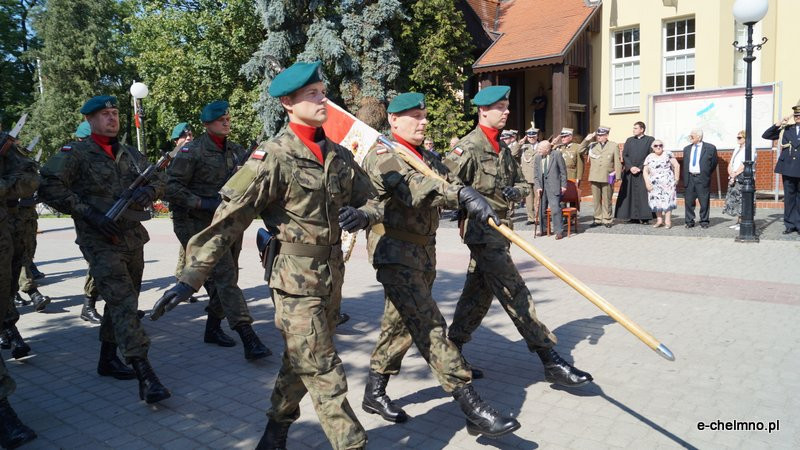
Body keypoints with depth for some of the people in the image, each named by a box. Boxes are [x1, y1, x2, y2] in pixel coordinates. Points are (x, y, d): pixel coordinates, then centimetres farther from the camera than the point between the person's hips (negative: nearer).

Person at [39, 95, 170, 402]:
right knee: (122, 304, -16)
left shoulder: (132, 155, 15)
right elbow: (48, 186, -10)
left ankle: (108, 359, 34)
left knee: (123, 302, 16)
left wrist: (149, 190, -5)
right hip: (101, 242, -7)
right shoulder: (75, 154, -3)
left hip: (133, 239, 7)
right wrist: (87, 213, -17)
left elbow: (158, 179, 19)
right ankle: (146, 377, -22)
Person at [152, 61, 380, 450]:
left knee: (301, 363, 21)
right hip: (296, 279, -7)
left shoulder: (340, 156, 6)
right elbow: (229, 219, -18)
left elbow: (372, 201, 12)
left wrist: (361, 215, -13)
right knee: (325, 374, -1)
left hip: (333, 275, 7)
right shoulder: (273, 156, -14)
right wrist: (192, 276, -24)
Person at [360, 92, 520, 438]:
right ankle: (471, 405, -12)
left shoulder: (428, 158, 17)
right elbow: (411, 188, -27)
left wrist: (469, 199, -21)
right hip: (395, 252, -8)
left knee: (401, 324, 15)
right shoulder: (381, 155, -9)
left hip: (424, 252, 8)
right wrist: (463, 194, -39)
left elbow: (447, 183, 1)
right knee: (429, 325, -12)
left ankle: (374, 392, 29)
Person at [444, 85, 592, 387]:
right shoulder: (468, 148, -11)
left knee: (478, 293, 15)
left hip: (498, 228, 9)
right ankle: (550, 360, -4)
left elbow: (521, 182, 20)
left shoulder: (502, 149, 17)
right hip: (481, 229, -9)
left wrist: (516, 191, -2)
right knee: (515, 294, -8)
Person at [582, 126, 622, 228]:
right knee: (596, 200, 6)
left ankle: (607, 220, 11)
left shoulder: (613, 146, 6)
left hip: (607, 178, -2)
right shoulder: (592, 145, 11)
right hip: (595, 177, 2)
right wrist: (587, 140, -2)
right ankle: (598, 219, 14)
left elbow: (617, 162, 4)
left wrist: (617, 176, -1)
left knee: (607, 200, 2)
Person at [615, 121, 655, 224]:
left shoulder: (649, 140, 3)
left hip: (643, 172, -3)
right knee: (630, 194, 2)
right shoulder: (629, 140, 13)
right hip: (630, 172, 3)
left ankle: (645, 217, -3)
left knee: (644, 194, -6)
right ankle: (634, 217, 6)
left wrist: (640, 168, -11)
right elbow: (624, 155, 7)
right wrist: (631, 167, -8)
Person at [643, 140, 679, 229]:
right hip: (654, 184, 3)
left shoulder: (668, 154, 2)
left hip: (667, 182, -3)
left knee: (667, 200, -7)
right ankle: (659, 220, 8)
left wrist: (676, 178, -4)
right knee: (656, 201, 1)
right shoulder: (649, 157, 10)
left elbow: (676, 165, 0)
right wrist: (647, 182, -4)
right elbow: (645, 171, 8)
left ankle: (668, 221, -5)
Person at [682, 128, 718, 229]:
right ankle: (689, 221, 12)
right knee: (689, 201, 4)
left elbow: (714, 163, 8)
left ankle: (704, 221, 11)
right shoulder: (686, 149, 14)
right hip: (689, 178, 4)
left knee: (704, 202, 0)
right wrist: (685, 179, 11)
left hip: (702, 179, -3)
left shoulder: (710, 148, 1)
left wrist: (707, 175, 9)